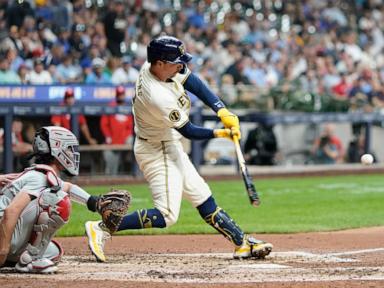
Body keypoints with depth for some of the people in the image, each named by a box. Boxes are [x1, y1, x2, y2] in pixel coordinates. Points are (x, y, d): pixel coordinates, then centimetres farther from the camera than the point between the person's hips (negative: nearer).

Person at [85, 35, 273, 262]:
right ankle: (102, 228, -11)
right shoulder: (159, 98, -33)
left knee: (204, 199, 14)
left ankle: (243, 244, 21)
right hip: (158, 152, -10)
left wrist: (223, 112, -12)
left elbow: (194, 83, -2)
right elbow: (189, 131, -19)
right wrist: (220, 133, -4)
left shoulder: (153, 66, -10)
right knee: (167, 215, -13)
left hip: (170, 148, 10)